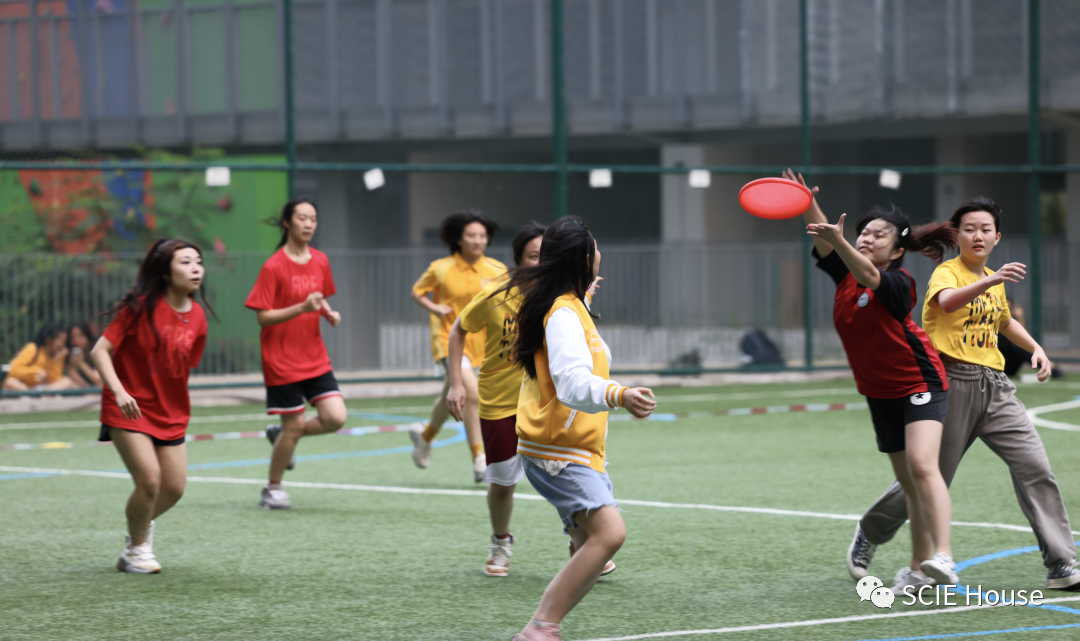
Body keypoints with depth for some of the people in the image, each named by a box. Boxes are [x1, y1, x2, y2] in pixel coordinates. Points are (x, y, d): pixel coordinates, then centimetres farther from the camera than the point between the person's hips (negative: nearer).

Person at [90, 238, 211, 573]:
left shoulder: (197, 316, 0)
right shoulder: (141, 308, -16)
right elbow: (100, 351, -16)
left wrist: (179, 408, 9)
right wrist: (118, 391, -29)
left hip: (170, 413, 6)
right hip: (129, 409, -6)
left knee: (174, 487, 4)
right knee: (149, 480, -15)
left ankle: (142, 525, 36)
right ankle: (136, 550, 8)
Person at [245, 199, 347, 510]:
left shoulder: (320, 261, 6)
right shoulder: (274, 267, -13)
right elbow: (263, 317, -14)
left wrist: (329, 313, -1)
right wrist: (302, 307, -26)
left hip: (315, 358, 6)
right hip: (282, 361, -6)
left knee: (335, 418, -8)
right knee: (294, 426, -2)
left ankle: (281, 434, 20)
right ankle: (272, 489, 20)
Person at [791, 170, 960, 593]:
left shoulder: (897, 283, -19)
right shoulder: (845, 275, 1)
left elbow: (869, 275, -41)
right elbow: (823, 239, -15)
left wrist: (838, 241, -58)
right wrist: (809, 204, -34)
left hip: (919, 383, -7)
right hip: (880, 394, 7)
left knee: (922, 466, -25)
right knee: (908, 482, 12)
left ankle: (943, 557, -36)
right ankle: (920, 566, 18)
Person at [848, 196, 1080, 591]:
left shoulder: (993, 281, 16)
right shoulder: (947, 272, -7)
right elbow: (947, 301, -32)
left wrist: (1035, 348, 21)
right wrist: (988, 282, -48)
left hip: (994, 385, 6)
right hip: (953, 384, -6)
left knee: (1035, 467, -9)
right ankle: (869, 534, 27)